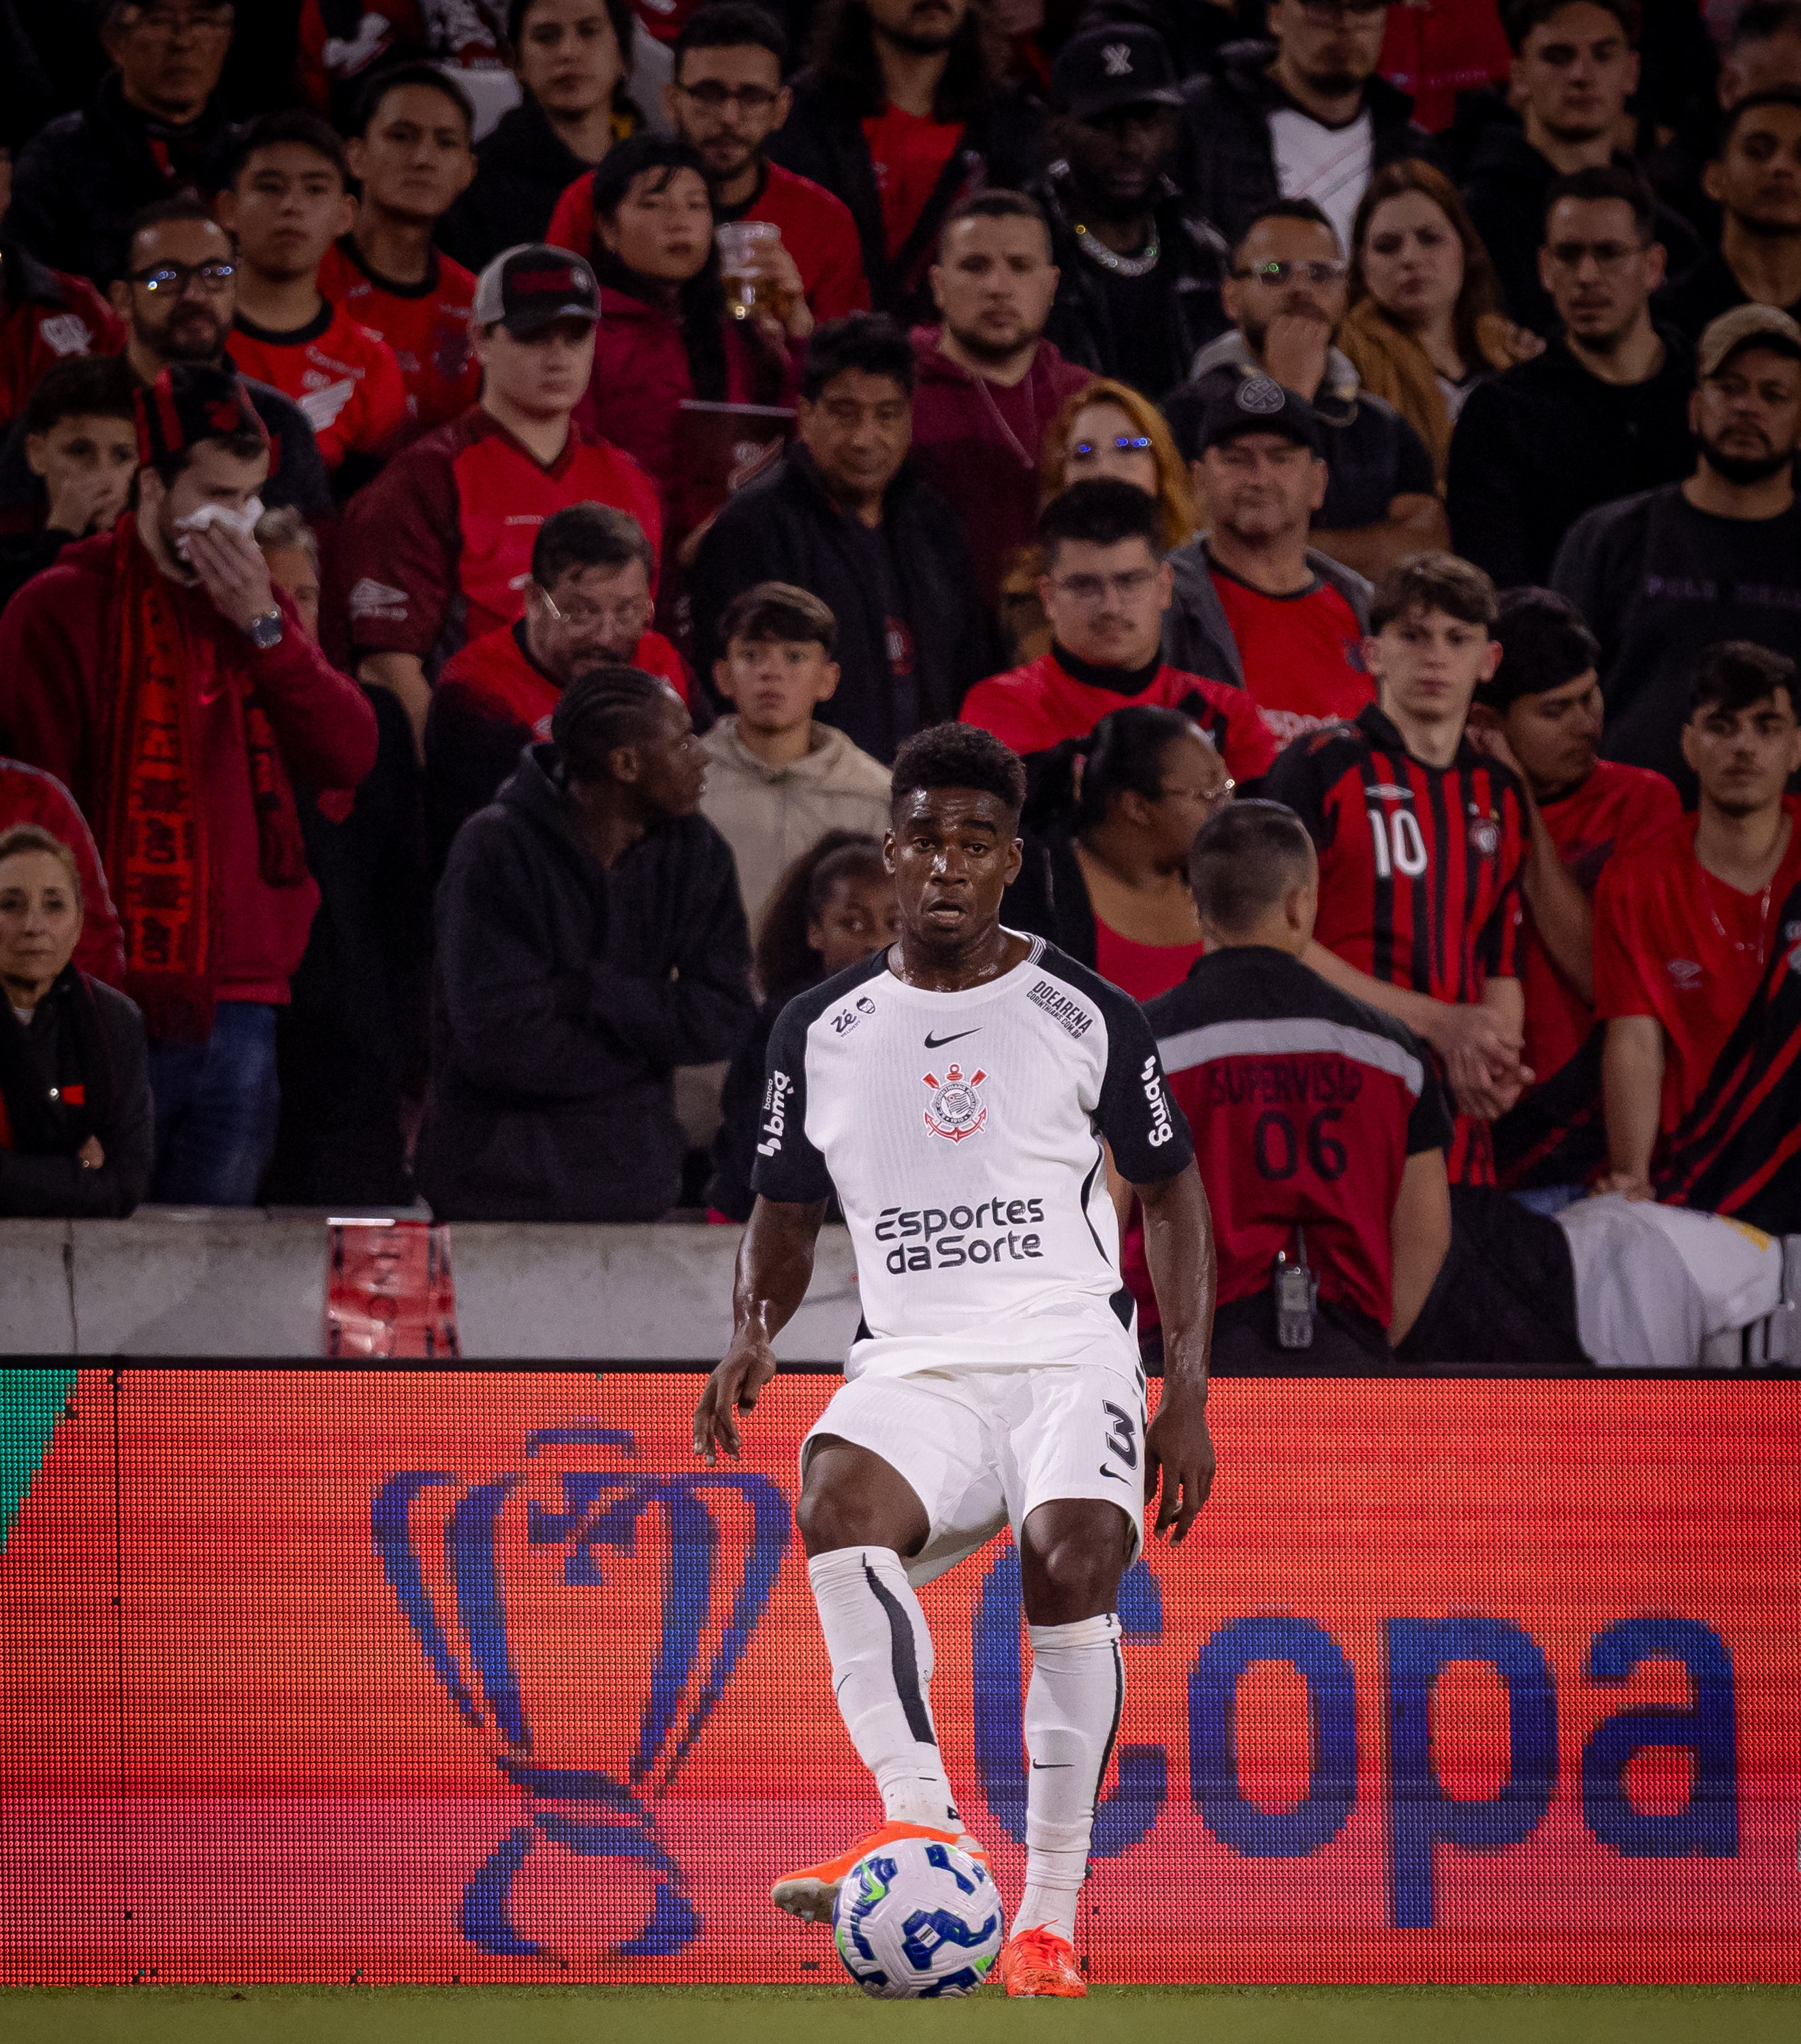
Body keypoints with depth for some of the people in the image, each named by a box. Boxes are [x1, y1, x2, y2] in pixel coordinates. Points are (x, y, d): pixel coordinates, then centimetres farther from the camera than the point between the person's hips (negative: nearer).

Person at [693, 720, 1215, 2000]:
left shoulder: (1083, 1015, 4)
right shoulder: (821, 1031, 11)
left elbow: (1173, 1195, 11)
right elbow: (786, 1220, 20)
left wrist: (1188, 1400, 3)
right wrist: (755, 1336, -2)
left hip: (1070, 1357, -2)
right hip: (913, 1370, 2)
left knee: (1074, 1561, -31)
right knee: (838, 1501, -34)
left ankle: (1049, 1916, -23)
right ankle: (922, 1827, -40)